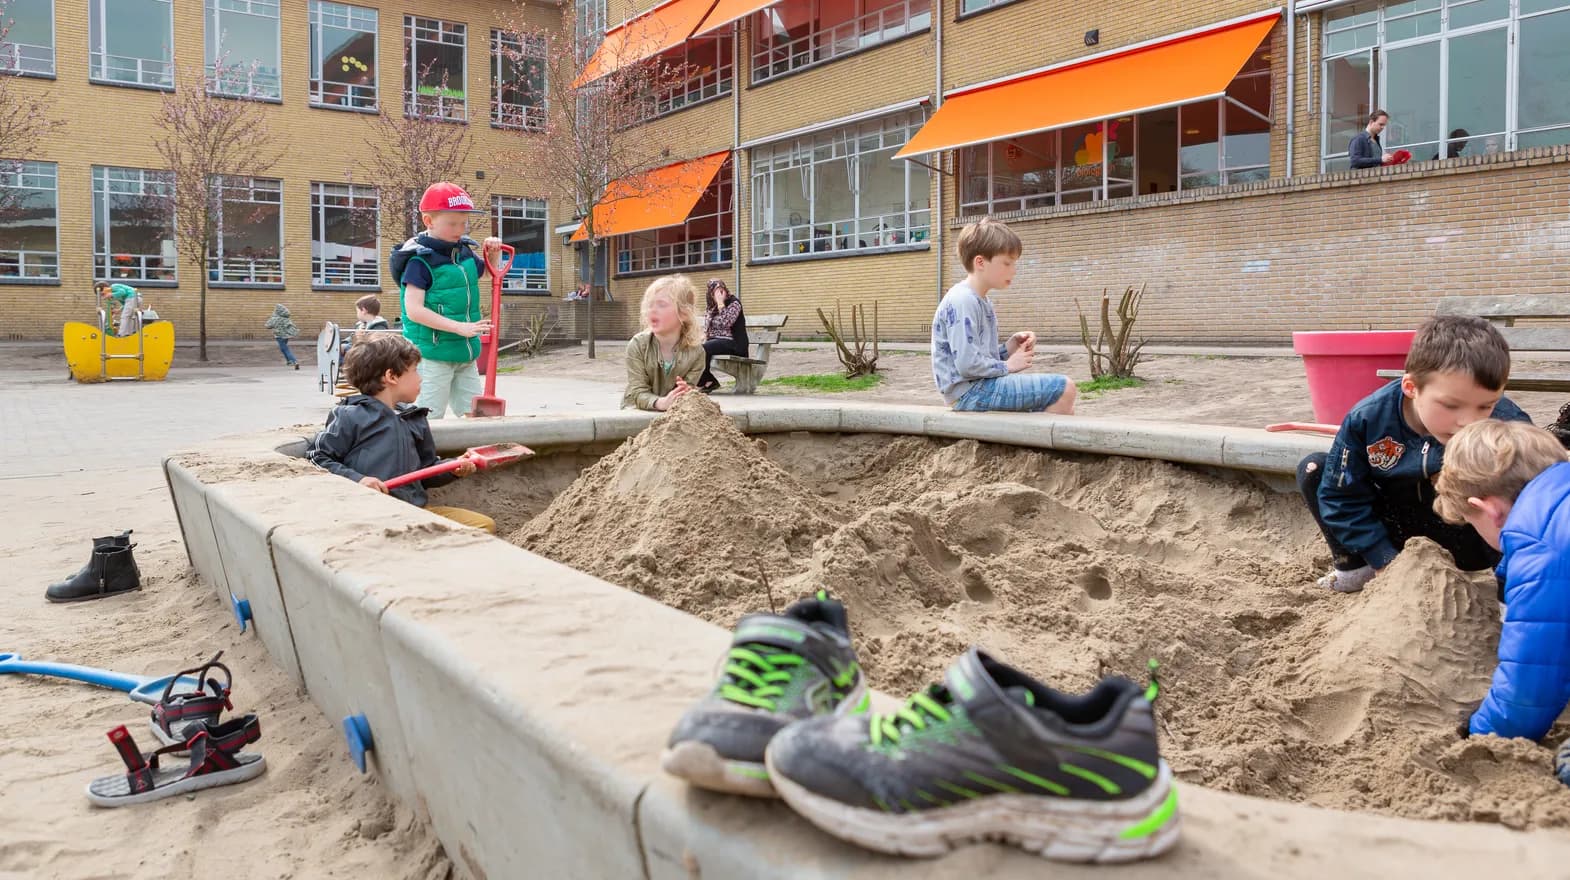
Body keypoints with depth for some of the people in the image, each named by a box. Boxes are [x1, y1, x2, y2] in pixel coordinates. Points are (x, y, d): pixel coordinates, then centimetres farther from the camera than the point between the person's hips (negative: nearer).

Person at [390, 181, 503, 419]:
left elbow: (489, 271, 30)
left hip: (465, 354, 7)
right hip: (432, 355, -7)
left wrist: (492, 253, 7)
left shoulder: (464, 253, 8)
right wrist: (460, 327, -25)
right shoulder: (420, 260, -14)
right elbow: (414, 310, -22)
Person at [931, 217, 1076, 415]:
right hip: (970, 391, -11)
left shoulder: (981, 301, 16)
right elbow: (968, 364, -25)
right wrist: (1007, 366, -10)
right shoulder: (962, 301, -17)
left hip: (981, 387, 11)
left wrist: (1009, 348, 3)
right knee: (1063, 388, -15)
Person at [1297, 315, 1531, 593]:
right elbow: (1341, 497, -15)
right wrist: (1387, 560, -19)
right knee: (1313, 471, -11)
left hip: (1463, 541, -2)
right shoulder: (1368, 418, -22)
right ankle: (1355, 569, -7)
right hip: (1395, 528, 2)